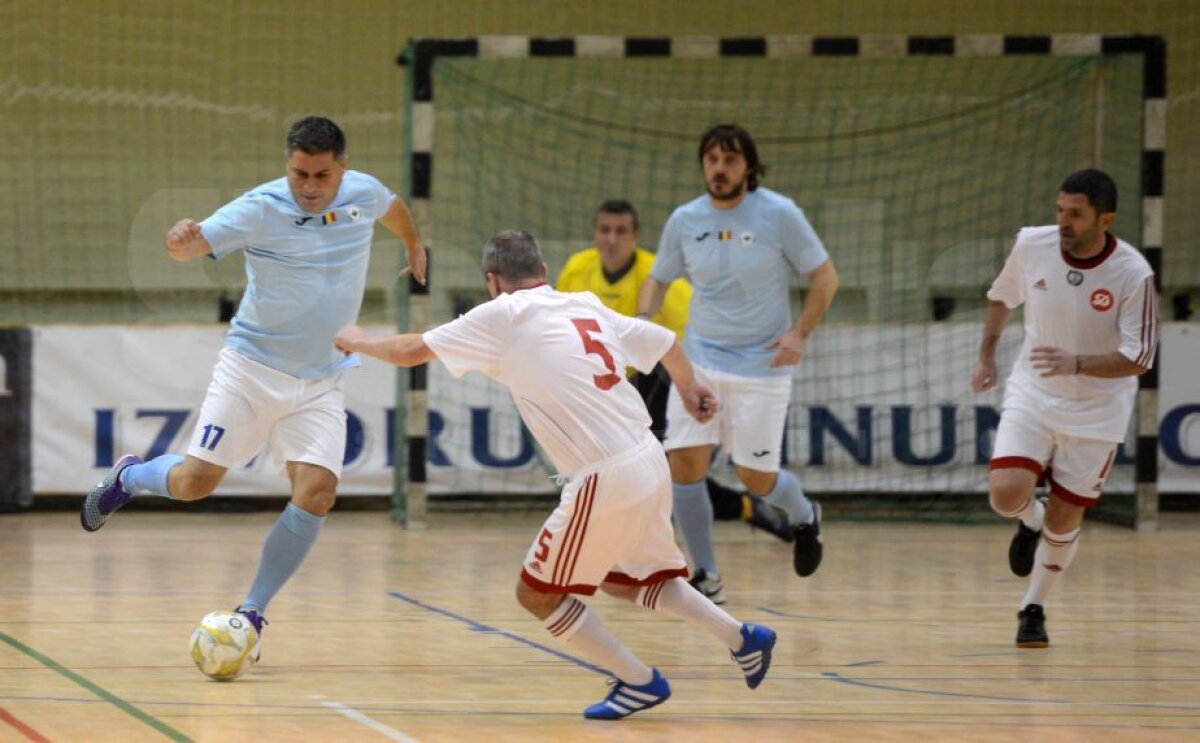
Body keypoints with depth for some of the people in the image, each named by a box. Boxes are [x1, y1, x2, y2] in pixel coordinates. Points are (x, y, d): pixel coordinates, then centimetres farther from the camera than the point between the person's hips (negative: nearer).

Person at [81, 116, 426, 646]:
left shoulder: (364, 194, -3)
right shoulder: (260, 209, -16)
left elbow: (392, 208, 22)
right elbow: (193, 246, -26)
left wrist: (414, 247, 39)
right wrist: (182, 240, -50)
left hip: (321, 383, 3)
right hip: (251, 367, -3)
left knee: (316, 494, -15)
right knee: (196, 481, -9)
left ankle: (251, 613, -4)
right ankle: (127, 477, 27)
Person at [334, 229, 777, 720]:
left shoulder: (503, 315, -4)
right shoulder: (586, 307, 13)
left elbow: (410, 352, 0)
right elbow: (666, 343, 21)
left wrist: (358, 343, 21)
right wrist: (689, 390, 42)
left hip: (605, 480, -7)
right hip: (650, 461, 7)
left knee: (537, 593, 9)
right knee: (620, 580, 28)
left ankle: (640, 682, 12)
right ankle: (744, 640, 22)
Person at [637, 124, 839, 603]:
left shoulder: (779, 214, -10)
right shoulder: (684, 221, 0)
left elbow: (824, 277, -4)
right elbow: (658, 279, 14)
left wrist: (800, 333, -16)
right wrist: (643, 319, -6)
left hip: (761, 365, -3)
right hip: (699, 361, 3)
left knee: (756, 479, 0)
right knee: (684, 464, -10)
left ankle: (802, 517, 36)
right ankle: (706, 578, 3)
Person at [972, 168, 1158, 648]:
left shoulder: (1133, 275, -22)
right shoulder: (1031, 245, -12)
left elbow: (1137, 358, -20)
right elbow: (1002, 297, 10)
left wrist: (1076, 364, -34)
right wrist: (986, 357, 10)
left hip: (1095, 412, -2)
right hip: (1032, 396, 2)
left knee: (1064, 520, 5)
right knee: (1006, 494, -19)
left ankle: (1033, 610, 28)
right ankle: (1030, 522, 19)